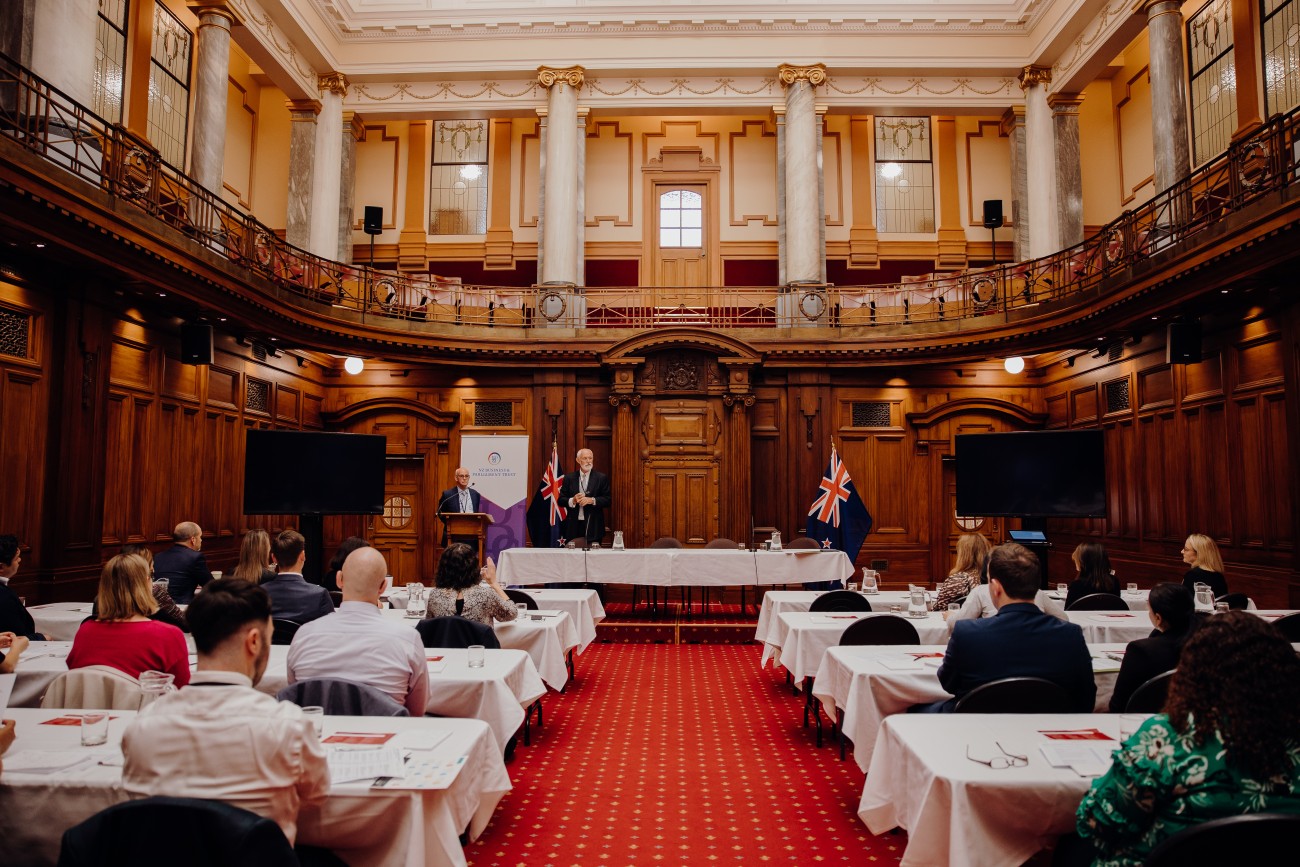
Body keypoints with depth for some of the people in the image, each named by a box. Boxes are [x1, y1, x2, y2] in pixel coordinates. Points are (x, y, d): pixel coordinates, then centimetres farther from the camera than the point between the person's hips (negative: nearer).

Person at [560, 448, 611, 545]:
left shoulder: (602, 478, 3)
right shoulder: (569, 478, 8)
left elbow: (608, 500, -1)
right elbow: (561, 499, 7)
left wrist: (592, 500, -15)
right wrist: (572, 500, -13)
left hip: (593, 526, -1)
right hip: (573, 526, 1)